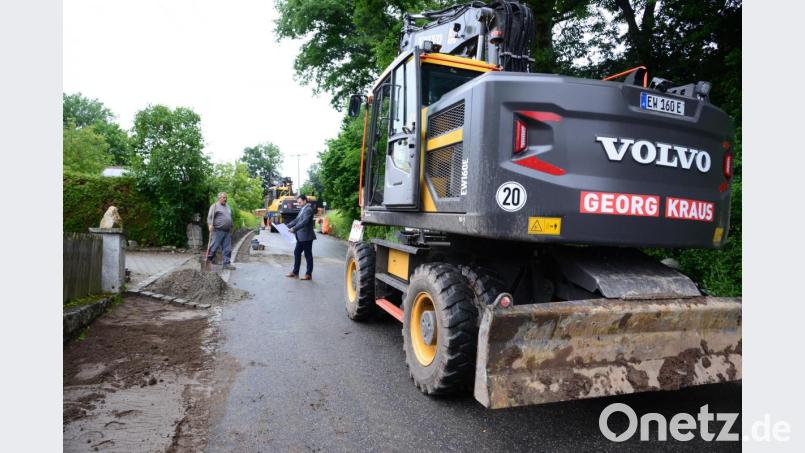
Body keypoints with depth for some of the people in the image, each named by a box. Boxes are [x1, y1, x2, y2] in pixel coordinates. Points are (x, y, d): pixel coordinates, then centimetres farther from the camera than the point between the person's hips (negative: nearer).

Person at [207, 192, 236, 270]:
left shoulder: (228, 207, 19)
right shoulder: (215, 206, -1)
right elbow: (209, 217, -8)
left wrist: (231, 229, 24)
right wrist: (210, 225, -25)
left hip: (227, 232, 7)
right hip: (218, 231, -6)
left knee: (227, 249, 6)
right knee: (213, 247, -4)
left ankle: (227, 263, 11)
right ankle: (208, 261, 9)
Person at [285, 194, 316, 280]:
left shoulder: (308, 209, -15)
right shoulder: (302, 209, 15)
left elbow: (305, 221, -27)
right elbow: (296, 220, 20)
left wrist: (294, 229, -32)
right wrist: (287, 226, 11)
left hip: (306, 237, -9)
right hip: (301, 237, 9)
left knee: (308, 255, 0)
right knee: (297, 253, 13)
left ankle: (309, 274, 8)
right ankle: (295, 272, 23)